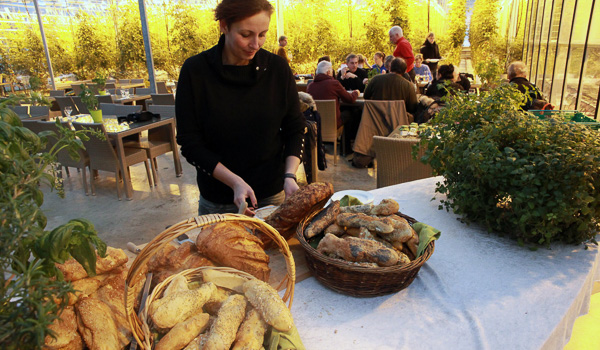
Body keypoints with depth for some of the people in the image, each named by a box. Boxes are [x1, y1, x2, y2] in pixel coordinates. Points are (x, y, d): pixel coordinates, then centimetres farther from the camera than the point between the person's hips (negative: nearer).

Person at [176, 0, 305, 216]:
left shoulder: (278, 68, -6)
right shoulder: (195, 70, -12)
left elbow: (295, 129, -1)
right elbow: (189, 143, -11)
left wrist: (289, 175, -16)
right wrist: (234, 181, -21)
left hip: (272, 194, 2)